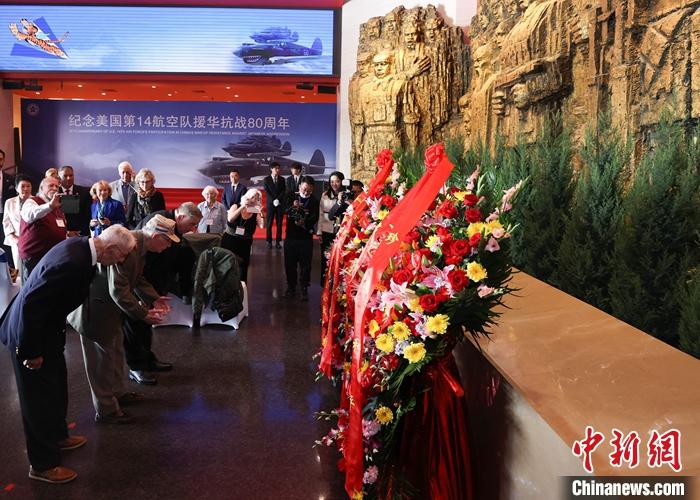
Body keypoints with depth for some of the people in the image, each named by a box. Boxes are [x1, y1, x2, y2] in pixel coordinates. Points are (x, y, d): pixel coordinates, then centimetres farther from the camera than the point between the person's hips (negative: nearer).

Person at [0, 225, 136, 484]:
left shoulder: (81, 246, -5)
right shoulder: (71, 264, -35)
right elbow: (31, 305, -32)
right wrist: (31, 352, -23)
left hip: (45, 328, 9)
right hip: (31, 333, -9)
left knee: (57, 387, 24)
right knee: (40, 398, 5)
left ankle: (57, 436, 45)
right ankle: (43, 464, 22)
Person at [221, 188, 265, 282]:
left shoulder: (256, 213, 0)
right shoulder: (236, 207, 1)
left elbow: (262, 226, -13)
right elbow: (230, 219, -18)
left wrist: (262, 214, -26)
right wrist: (243, 207, -18)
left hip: (244, 244, 1)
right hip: (229, 241, 0)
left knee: (242, 269, 4)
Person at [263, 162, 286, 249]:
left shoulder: (282, 179, 8)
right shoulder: (266, 179, 2)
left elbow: (283, 191, 1)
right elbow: (267, 192, -4)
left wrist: (278, 200, -13)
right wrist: (273, 201, -15)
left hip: (280, 204, 2)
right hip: (270, 204, -2)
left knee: (279, 223, 2)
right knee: (269, 224, -1)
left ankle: (278, 241, 7)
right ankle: (269, 241, 5)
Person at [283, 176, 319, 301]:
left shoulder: (314, 202, 1)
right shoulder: (292, 198, 4)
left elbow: (315, 217, -13)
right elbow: (284, 211, -12)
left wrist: (305, 222, -33)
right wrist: (293, 207, -33)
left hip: (306, 237, -1)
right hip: (291, 236, 1)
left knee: (305, 265, 4)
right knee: (289, 263, 8)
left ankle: (304, 288, 17)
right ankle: (291, 287, 24)